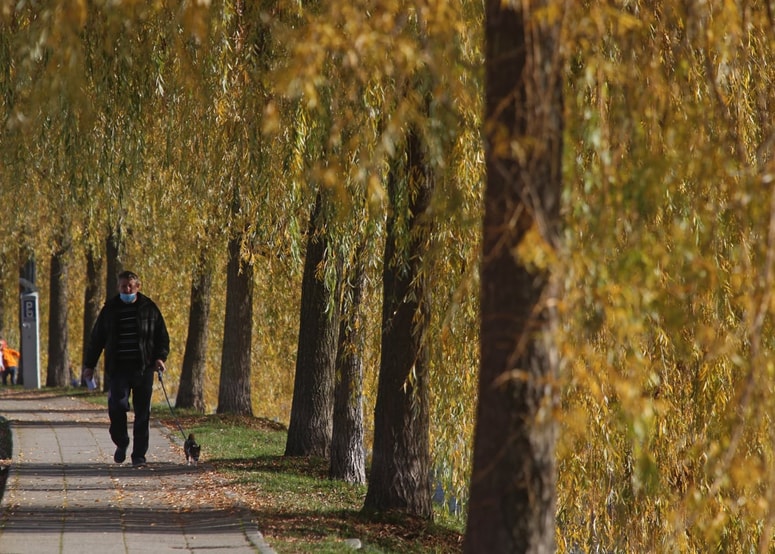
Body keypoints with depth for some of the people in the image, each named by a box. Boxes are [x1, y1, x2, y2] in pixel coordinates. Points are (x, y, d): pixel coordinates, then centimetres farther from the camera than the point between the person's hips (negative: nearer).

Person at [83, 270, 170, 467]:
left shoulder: (149, 308, 6)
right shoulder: (110, 309, 8)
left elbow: (162, 336, 11)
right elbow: (96, 338, 12)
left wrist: (160, 357, -5)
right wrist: (89, 365, 9)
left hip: (143, 368, 0)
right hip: (119, 368, 0)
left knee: (142, 413, 1)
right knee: (117, 405, -15)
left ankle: (139, 454, 9)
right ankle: (121, 443, 8)